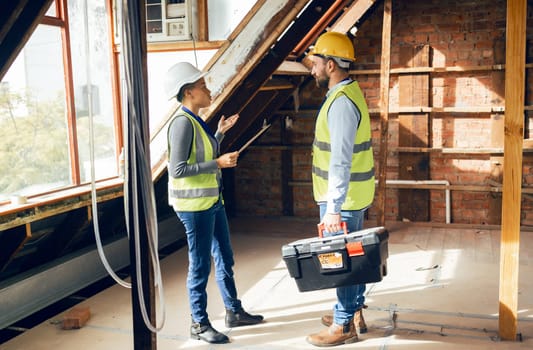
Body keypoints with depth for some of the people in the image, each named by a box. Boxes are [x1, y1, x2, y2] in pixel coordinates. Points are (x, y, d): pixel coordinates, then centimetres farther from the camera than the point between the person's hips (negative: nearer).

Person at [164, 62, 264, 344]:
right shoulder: (182, 122, -18)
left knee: (225, 259, 18)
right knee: (200, 266, 2)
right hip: (194, 204, -10)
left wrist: (220, 133, 14)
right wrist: (218, 163, -21)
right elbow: (177, 169, -23)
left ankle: (234, 312, 33)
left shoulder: (195, 120, 11)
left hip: (212, 201, 10)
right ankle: (199, 324, 18)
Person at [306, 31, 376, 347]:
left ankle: (344, 325, 12)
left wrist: (333, 208, -27)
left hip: (344, 197, -10)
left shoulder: (342, 102, -21)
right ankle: (354, 312, 31)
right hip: (354, 194, 10)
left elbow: (341, 160, -26)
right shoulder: (348, 93, 12)